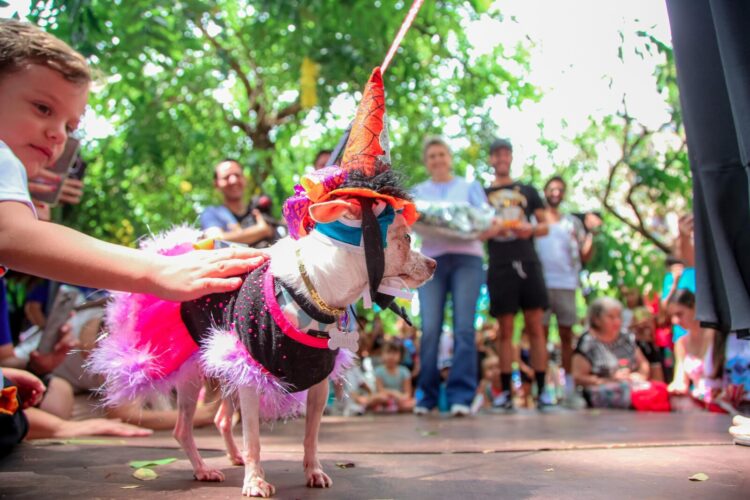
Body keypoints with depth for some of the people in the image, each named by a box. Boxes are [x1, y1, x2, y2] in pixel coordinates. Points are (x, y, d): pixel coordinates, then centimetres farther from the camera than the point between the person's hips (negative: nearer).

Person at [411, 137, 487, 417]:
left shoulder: (470, 187, 19)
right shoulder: (418, 192, 21)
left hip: (466, 258, 0)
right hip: (432, 260, 1)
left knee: (464, 327, -10)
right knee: (430, 329, -8)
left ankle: (461, 395, -9)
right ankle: (427, 395, 2)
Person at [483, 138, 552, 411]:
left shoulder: (528, 191, 14)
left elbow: (545, 226, 12)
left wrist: (531, 229, -10)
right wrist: (491, 229, -13)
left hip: (528, 263, 1)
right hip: (500, 267, 0)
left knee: (535, 327, -2)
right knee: (505, 330, 1)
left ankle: (542, 390, 2)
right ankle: (506, 392, 6)